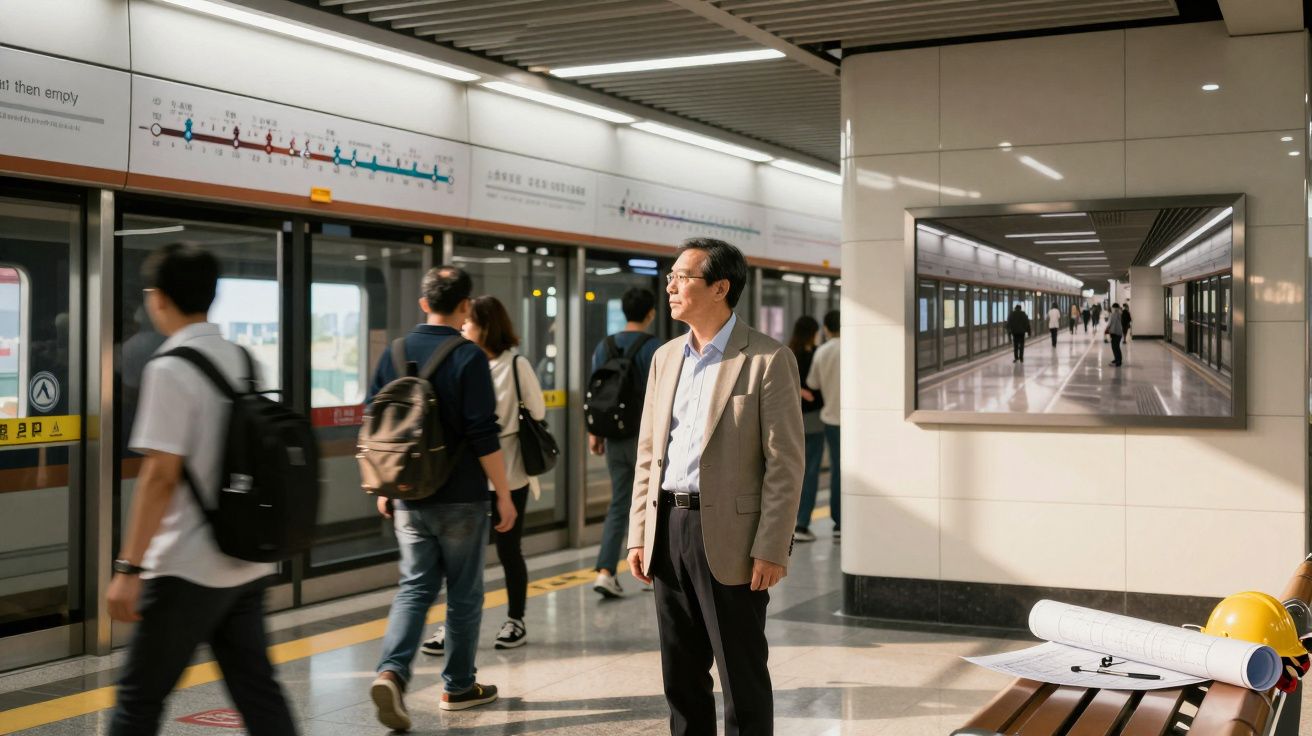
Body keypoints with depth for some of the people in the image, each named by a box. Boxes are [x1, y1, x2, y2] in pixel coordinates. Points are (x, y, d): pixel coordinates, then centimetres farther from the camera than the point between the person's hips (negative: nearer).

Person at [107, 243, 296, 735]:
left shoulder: (170, 369, -14)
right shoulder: (240, 360, 9)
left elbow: (160, 475, -19)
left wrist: (128, 567, -17)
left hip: (189, 570, -7)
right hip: (249, 562, 7)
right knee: (256, 688, 11)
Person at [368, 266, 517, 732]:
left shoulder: (394, 354, 4)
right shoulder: (469, 357, -12)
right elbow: (484, 436, -15)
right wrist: (504, 495, -7)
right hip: (460, 497, -4)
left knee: (415, 586, 9)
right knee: (464, 592, 10)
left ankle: (391, 671, -11)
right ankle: (458, 686, 19)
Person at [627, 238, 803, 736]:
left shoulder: (768, 360, -7)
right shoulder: (666, 358, 12)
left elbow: (785, 463, -10)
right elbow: (648, 455, 14)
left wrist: (771, 550, -14)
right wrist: (640, 535, 8)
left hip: (729, 536, -6)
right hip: (668, 529, 6)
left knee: (743, 677, 4)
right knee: (681, 674, 14)